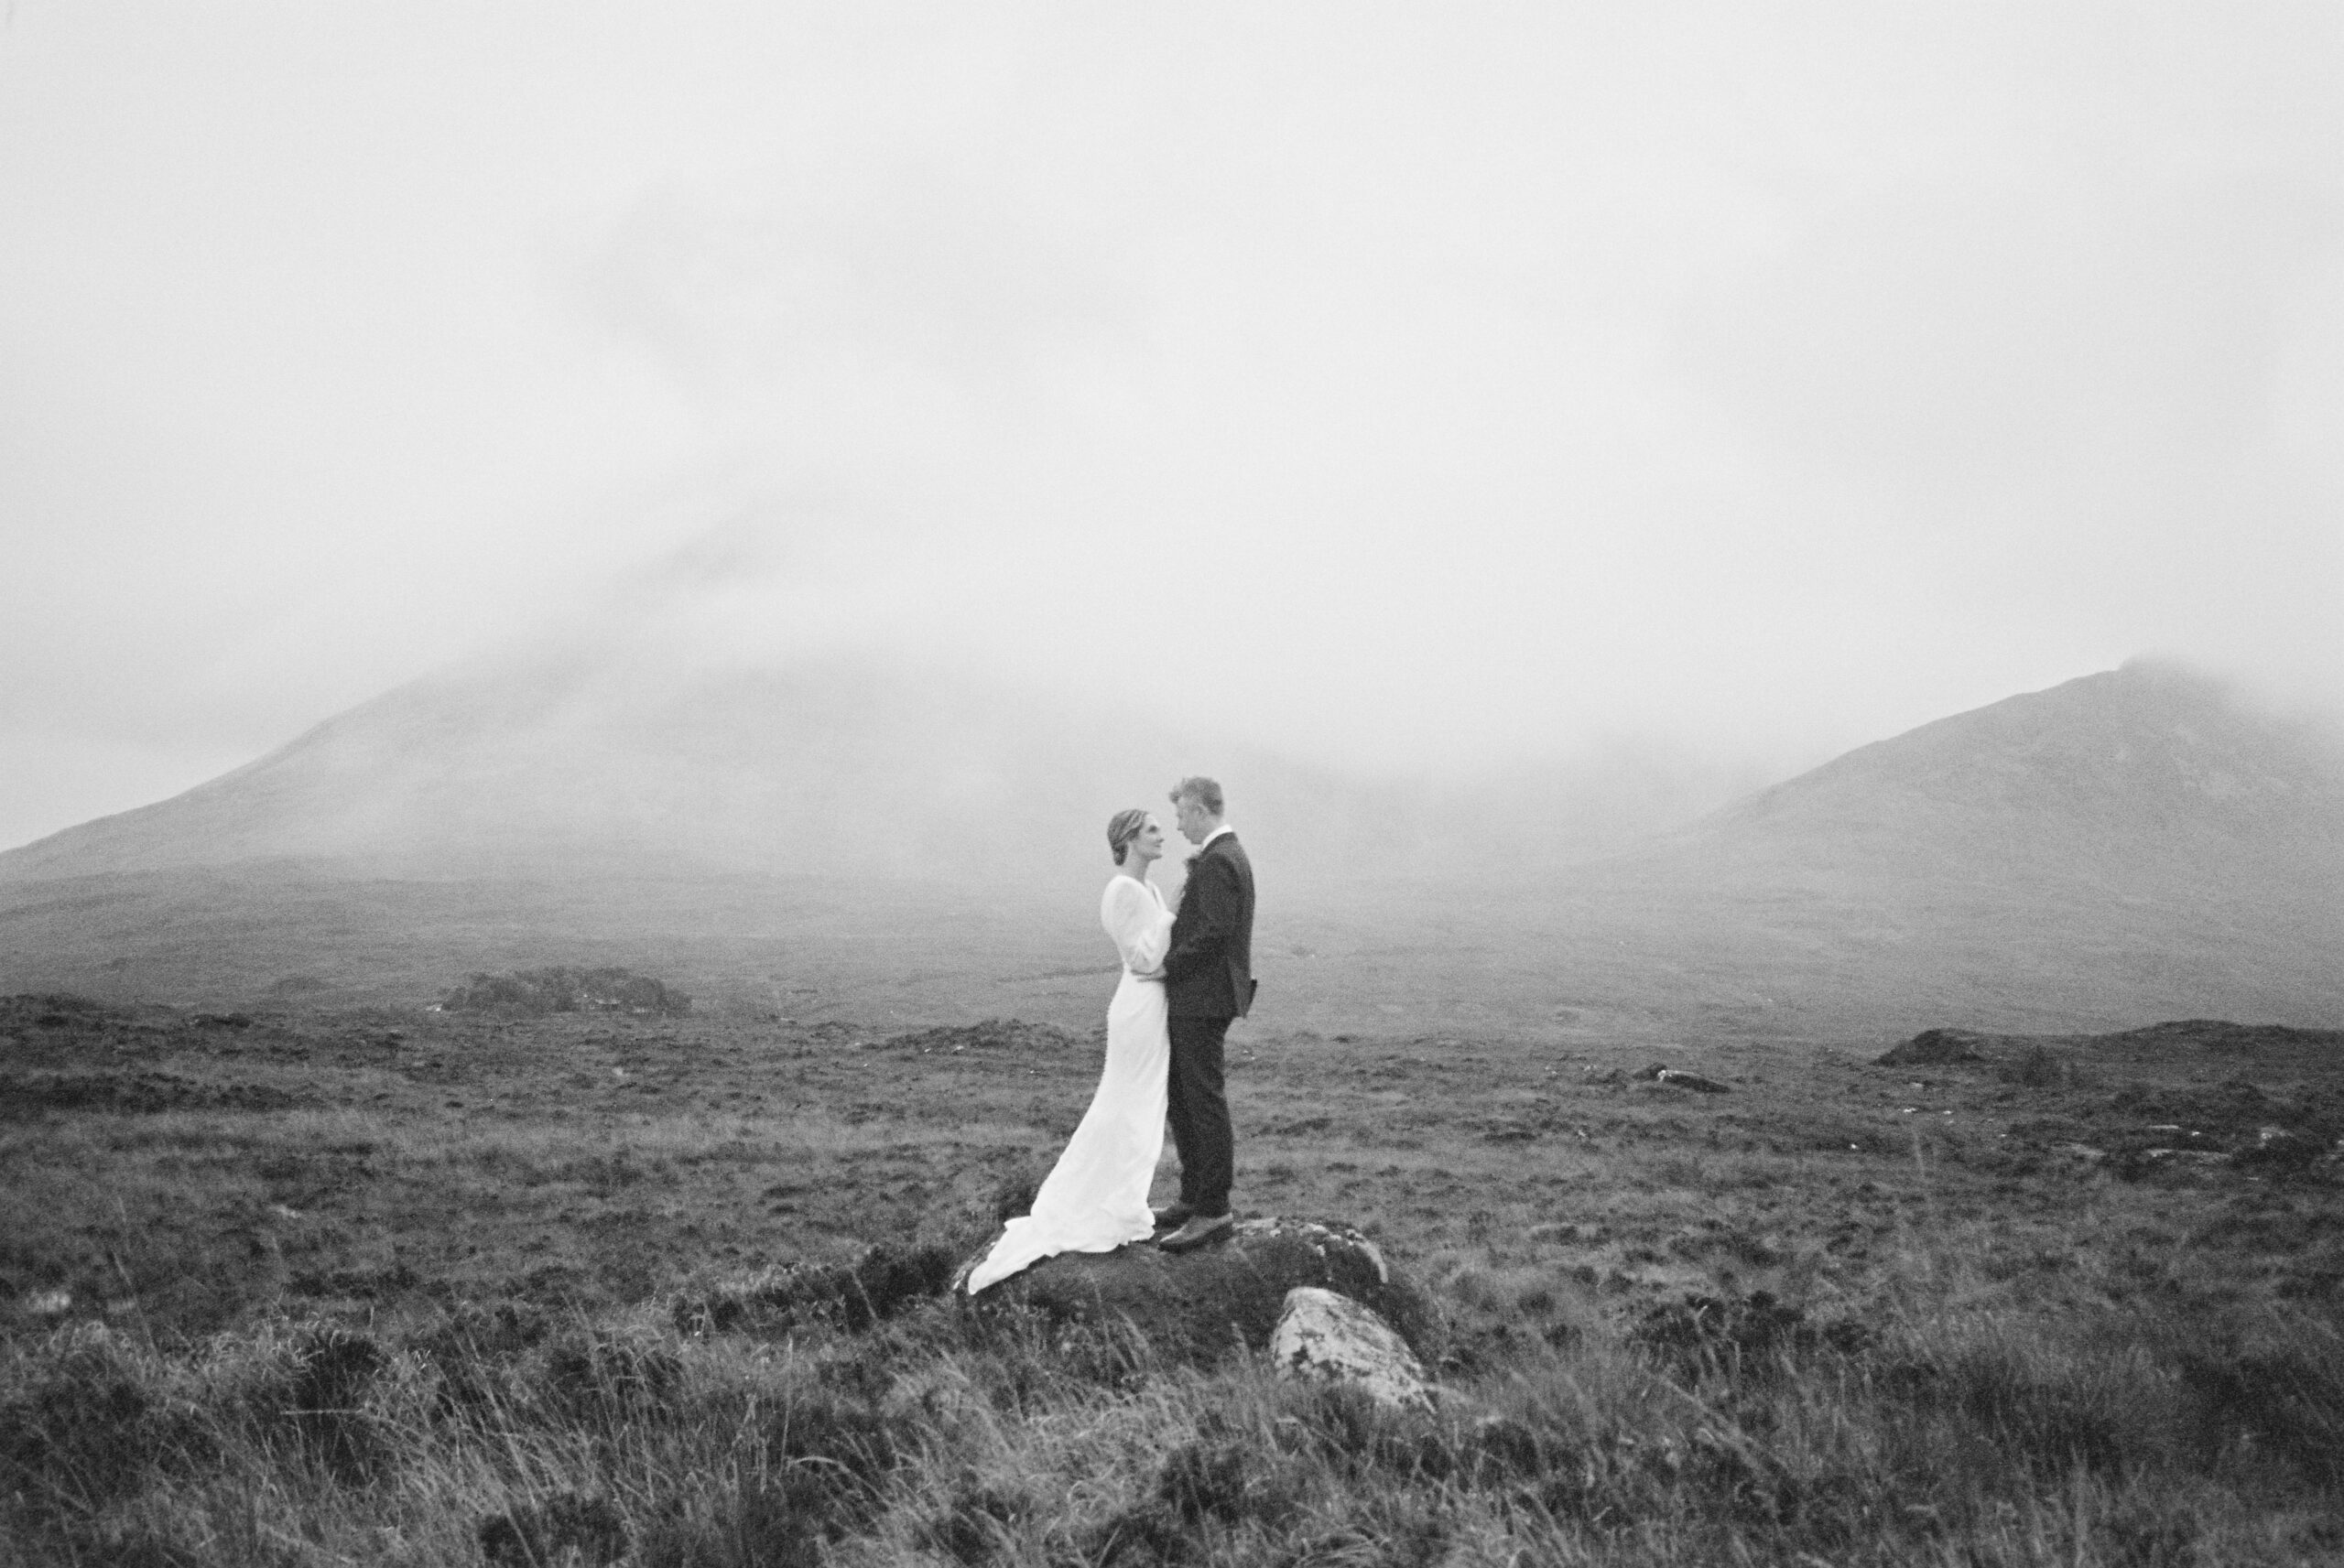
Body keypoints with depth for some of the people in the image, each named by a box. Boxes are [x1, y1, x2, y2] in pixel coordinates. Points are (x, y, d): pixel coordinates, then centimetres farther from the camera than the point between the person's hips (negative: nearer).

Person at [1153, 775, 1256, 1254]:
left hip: (1202, 999, -11)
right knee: (1181, 1097, 16)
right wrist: (1171, 960, 13)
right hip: (1193, 998, 11)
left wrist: (1167, 965, -15)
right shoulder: (1227, 855, 16)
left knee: (1206, 1102, -6)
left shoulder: (1218, 861, -17)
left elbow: (1214, 933, -24)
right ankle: (1195, 1198, 23)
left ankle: (1213, 1212, -2)